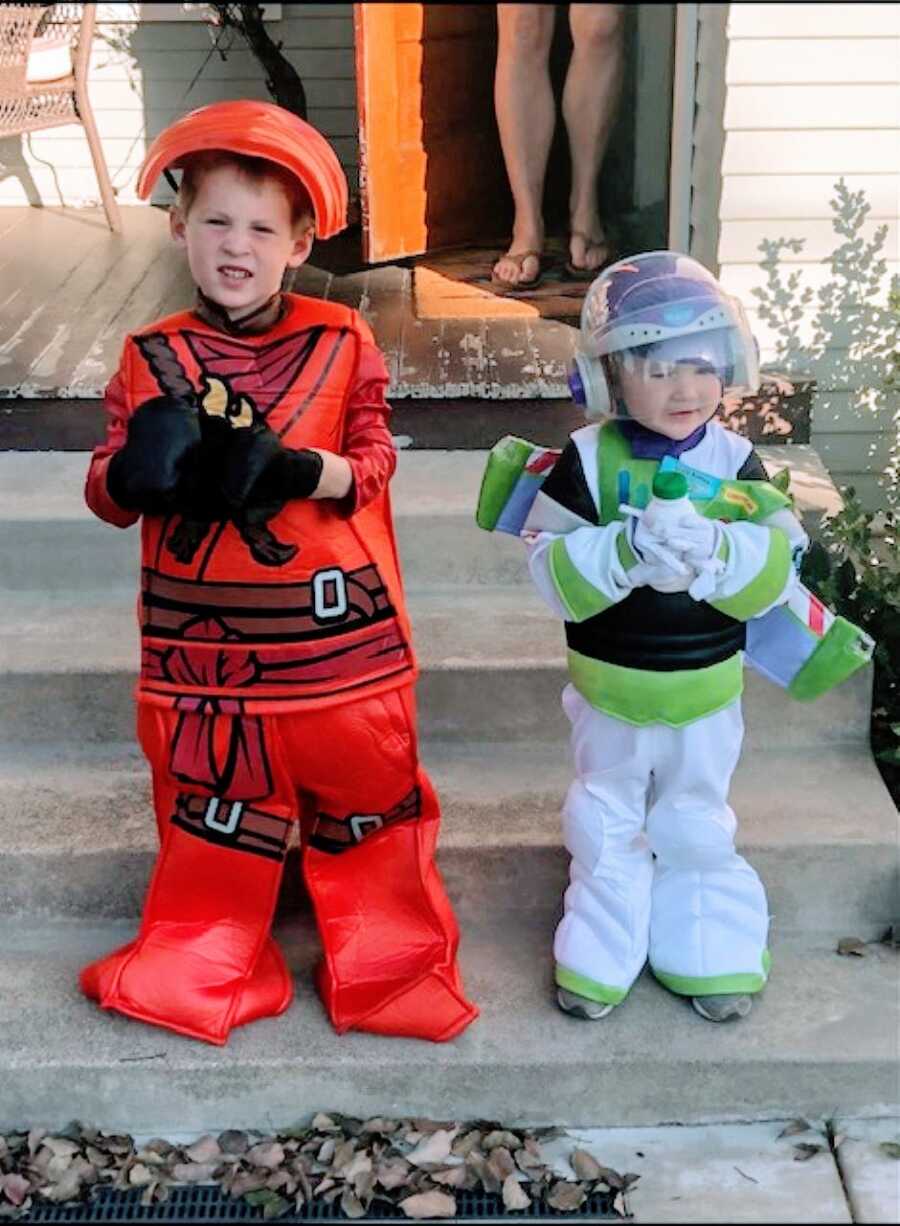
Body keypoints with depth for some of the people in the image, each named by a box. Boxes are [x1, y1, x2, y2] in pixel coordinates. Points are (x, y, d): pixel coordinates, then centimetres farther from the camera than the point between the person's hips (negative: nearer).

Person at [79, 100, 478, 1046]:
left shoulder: (341, 343, -3)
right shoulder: (151, 357, 2)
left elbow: (373, 464, -6)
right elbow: (107, 495, 1)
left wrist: (293, 470, -25)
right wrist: (139, 466, -22)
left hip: (329, 629, -1)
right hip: (202, 640, 2)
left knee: (363, 791, 11)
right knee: (209, 805, 14)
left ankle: (388, 963, 30)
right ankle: (201, 966, 33)